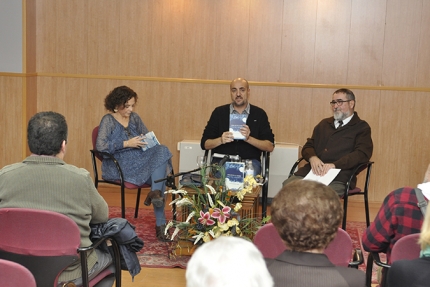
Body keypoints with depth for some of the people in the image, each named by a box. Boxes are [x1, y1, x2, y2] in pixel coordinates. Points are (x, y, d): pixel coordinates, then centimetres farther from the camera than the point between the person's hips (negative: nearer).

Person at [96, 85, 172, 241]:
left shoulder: (135, 118, 17)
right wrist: (127, 144, -18)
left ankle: (155, 193, -26)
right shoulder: (108, 120, -1)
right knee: (159, 171, -27)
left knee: (162, 151, -24)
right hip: (119, 166, -6)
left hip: (140, 159, 6)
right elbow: (100, 146, -14)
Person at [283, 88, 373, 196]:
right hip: (310, 172, 5)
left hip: (337, 178, -5)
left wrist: (334, 165, -18)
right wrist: (312, 158, -4)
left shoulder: (361, 128, 11)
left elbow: (362, 154, -4)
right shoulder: (324, 124, 28)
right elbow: (308, 146, 22)